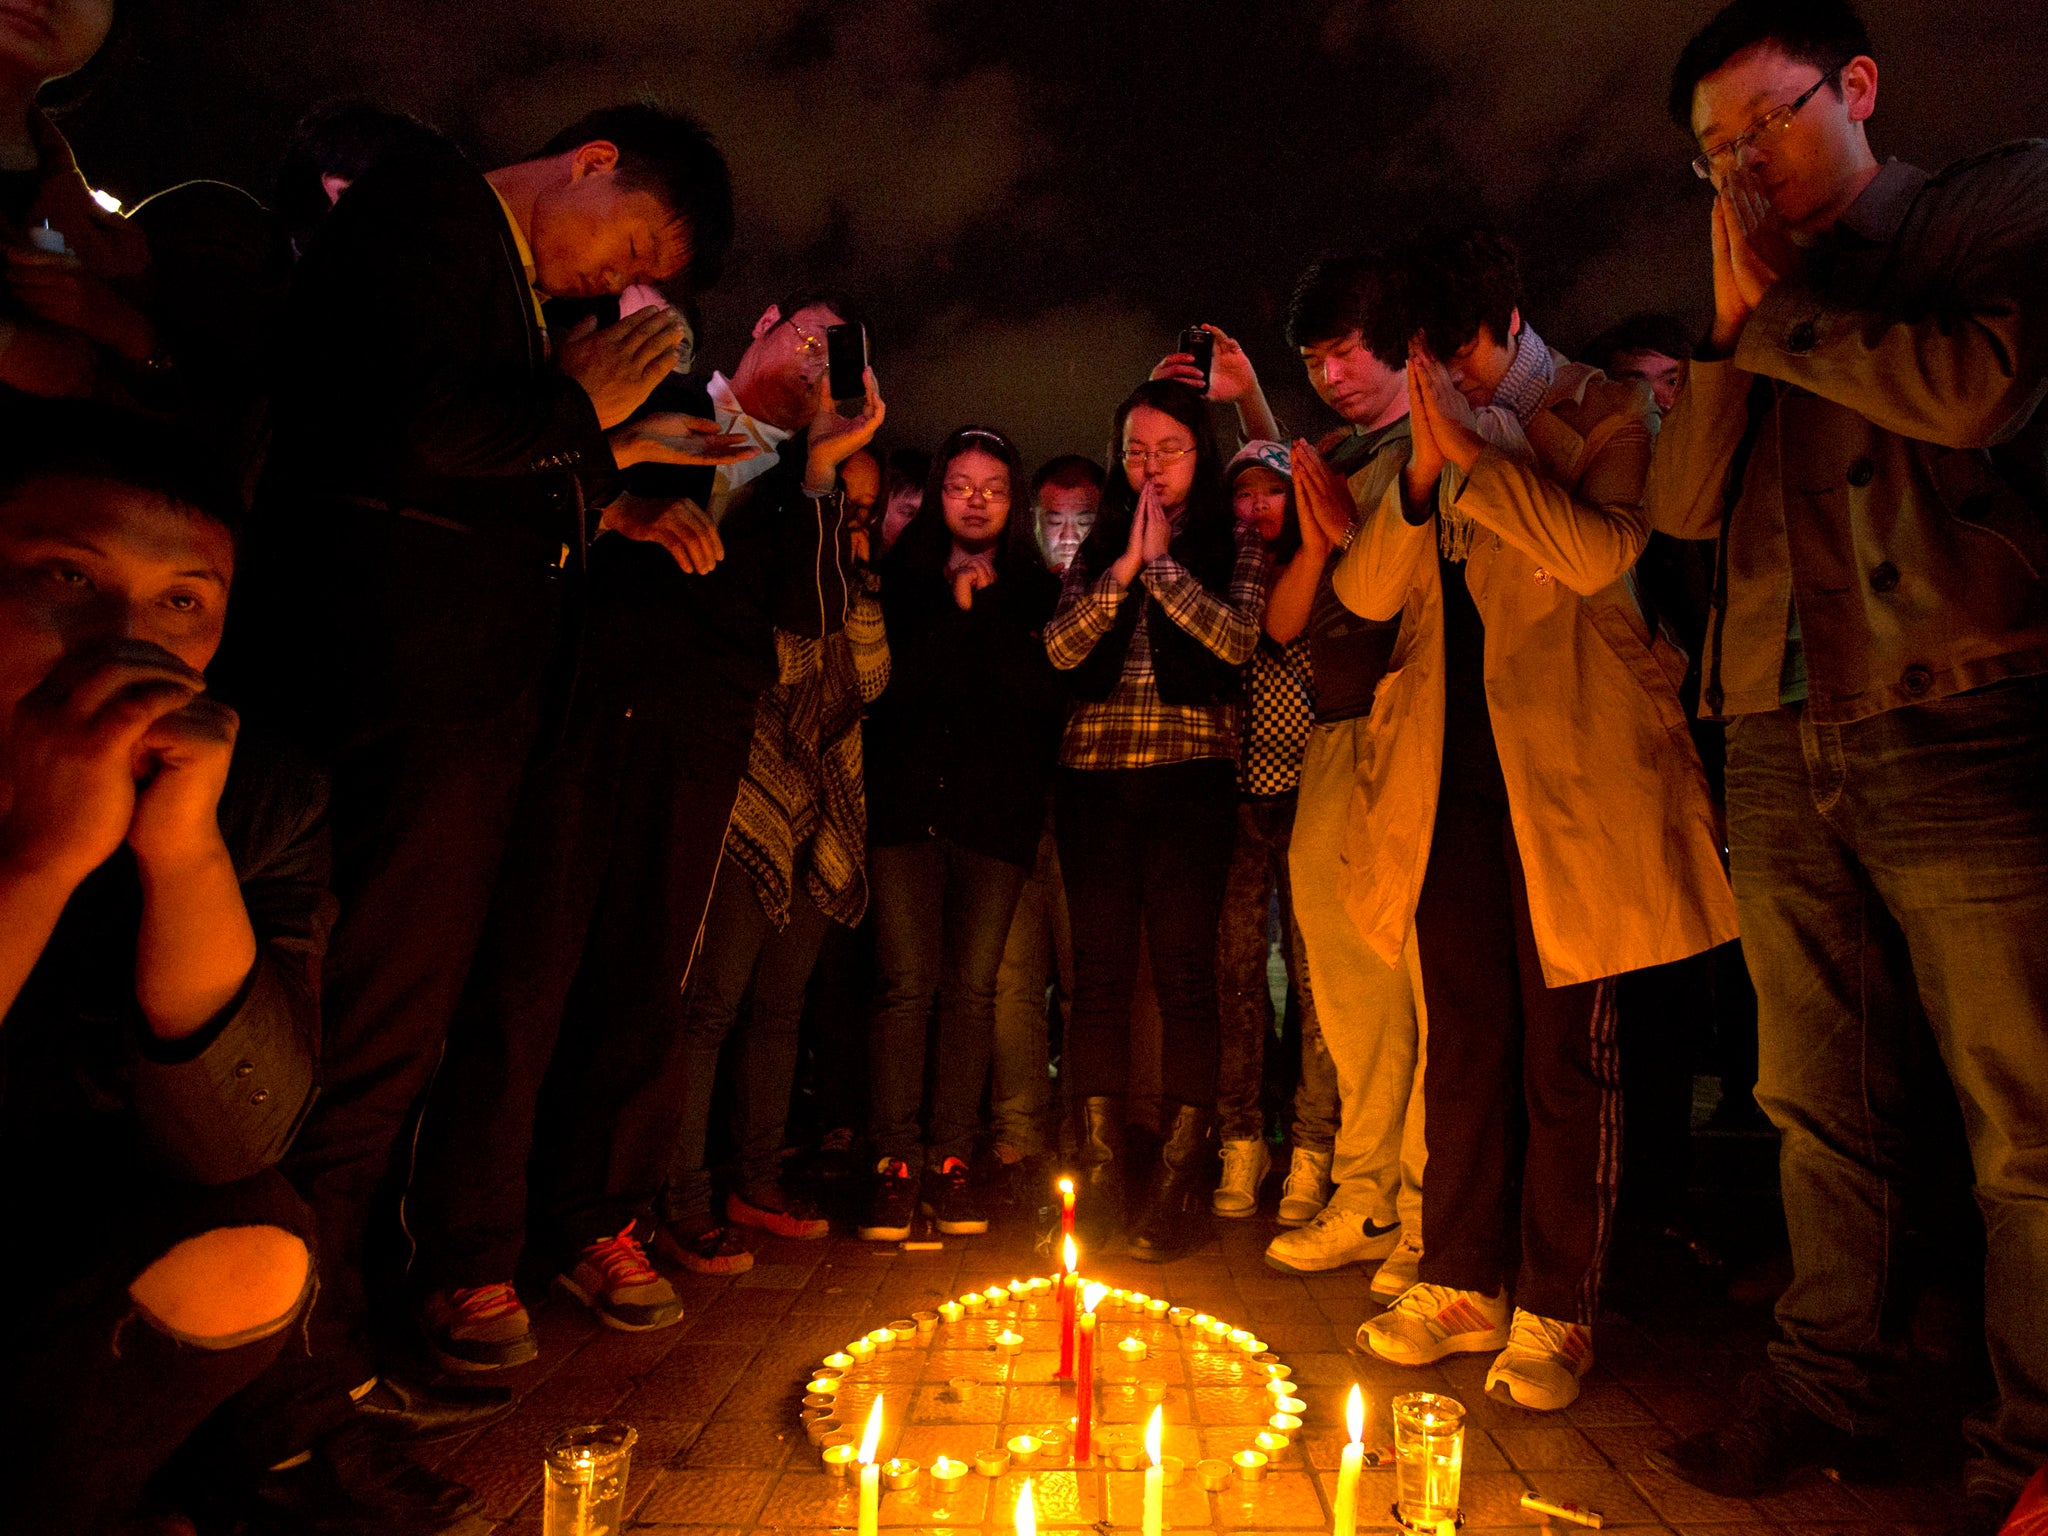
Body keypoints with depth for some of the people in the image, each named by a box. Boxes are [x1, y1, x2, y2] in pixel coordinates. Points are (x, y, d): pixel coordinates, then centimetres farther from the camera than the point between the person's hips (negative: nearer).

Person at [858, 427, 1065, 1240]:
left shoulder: (1034, 591, 12)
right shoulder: (903, 579, 11)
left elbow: (1047, 691, -3)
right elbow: (893, 686, -3)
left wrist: (984, 610, -6)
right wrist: (954, 613, -7)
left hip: (996, 809, 1)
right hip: (906, 804, 0)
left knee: (972, 985, 1)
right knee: (906, 982, -5)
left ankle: (951, 1159, 10)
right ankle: (895, 1161, 2)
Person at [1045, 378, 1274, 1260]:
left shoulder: (1234, 544, 9)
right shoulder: (1100, 546, 16)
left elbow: (1238, 639, -8)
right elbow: (1061, 648, 2)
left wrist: (1162, 564, -8)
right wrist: (1123, 569, -6)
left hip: (1189, 779, -3)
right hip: (1094, 777, 3)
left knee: (1183, 977, -3)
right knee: (1099, 977, 3)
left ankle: (1180, 1185, 7)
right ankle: (1098, 1177, 13)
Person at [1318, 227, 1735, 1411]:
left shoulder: (1608, 412, 2)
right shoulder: (1422, 446, 16)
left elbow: (1601, 553, -16)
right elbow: (1371, 593, 4)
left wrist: (1477, 453, -13)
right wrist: (1423, 470, -9)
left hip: (1566, 779, -4)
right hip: (1449, 781, 5)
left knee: (1566, 1053, 3)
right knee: (1464, 1047, 10)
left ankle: (1556, 1313, 16)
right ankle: (1462, 1287, 22)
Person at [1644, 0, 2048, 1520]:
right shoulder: (1753, 306, 22)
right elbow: (1681, 505, 11)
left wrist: (1779, 311, 1)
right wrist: (1733, 323, 4)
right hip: (1783, 752, 5)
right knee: (1823, 1106, 10)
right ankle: (1834, 1389, 23)